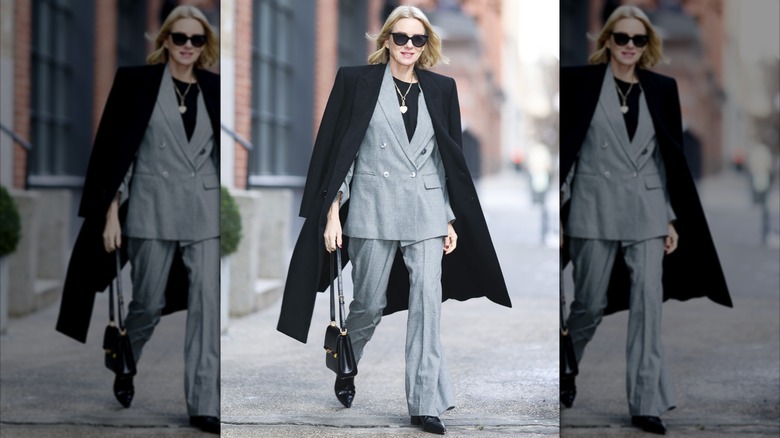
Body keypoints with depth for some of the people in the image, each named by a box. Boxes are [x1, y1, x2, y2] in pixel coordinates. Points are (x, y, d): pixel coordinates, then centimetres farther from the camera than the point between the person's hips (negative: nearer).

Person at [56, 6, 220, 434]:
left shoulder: (214, 88, 6)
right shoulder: (137, 81, -1)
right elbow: (115, 149, -2)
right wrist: (111, 212, -6)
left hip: (205, 210, 2)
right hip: (152, 208, -2)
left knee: (207, 304, -5)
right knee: (149, 303, 9)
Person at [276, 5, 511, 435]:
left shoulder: (440, 89, 8)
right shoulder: (357, 81, 0)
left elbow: (451, 157, 11)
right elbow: (336, 149, 0)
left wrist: (452, 220, 9)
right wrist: (332, 213, -5)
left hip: (427, 212, 2)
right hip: (372, 209, -2)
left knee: (427, 304, -5)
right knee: (369, 303, 7)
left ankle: (425, 403, 0)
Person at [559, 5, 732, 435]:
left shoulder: (661, 88, 6)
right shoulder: (580, 81, -2)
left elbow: (671, 157, 9)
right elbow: (564, 147, -1)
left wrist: (673, 219, 6)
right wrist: (557, 214, -4)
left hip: (647, 212, 2)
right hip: (594, 209, -2)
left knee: (648, 306, -3)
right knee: (590, 304, 7)